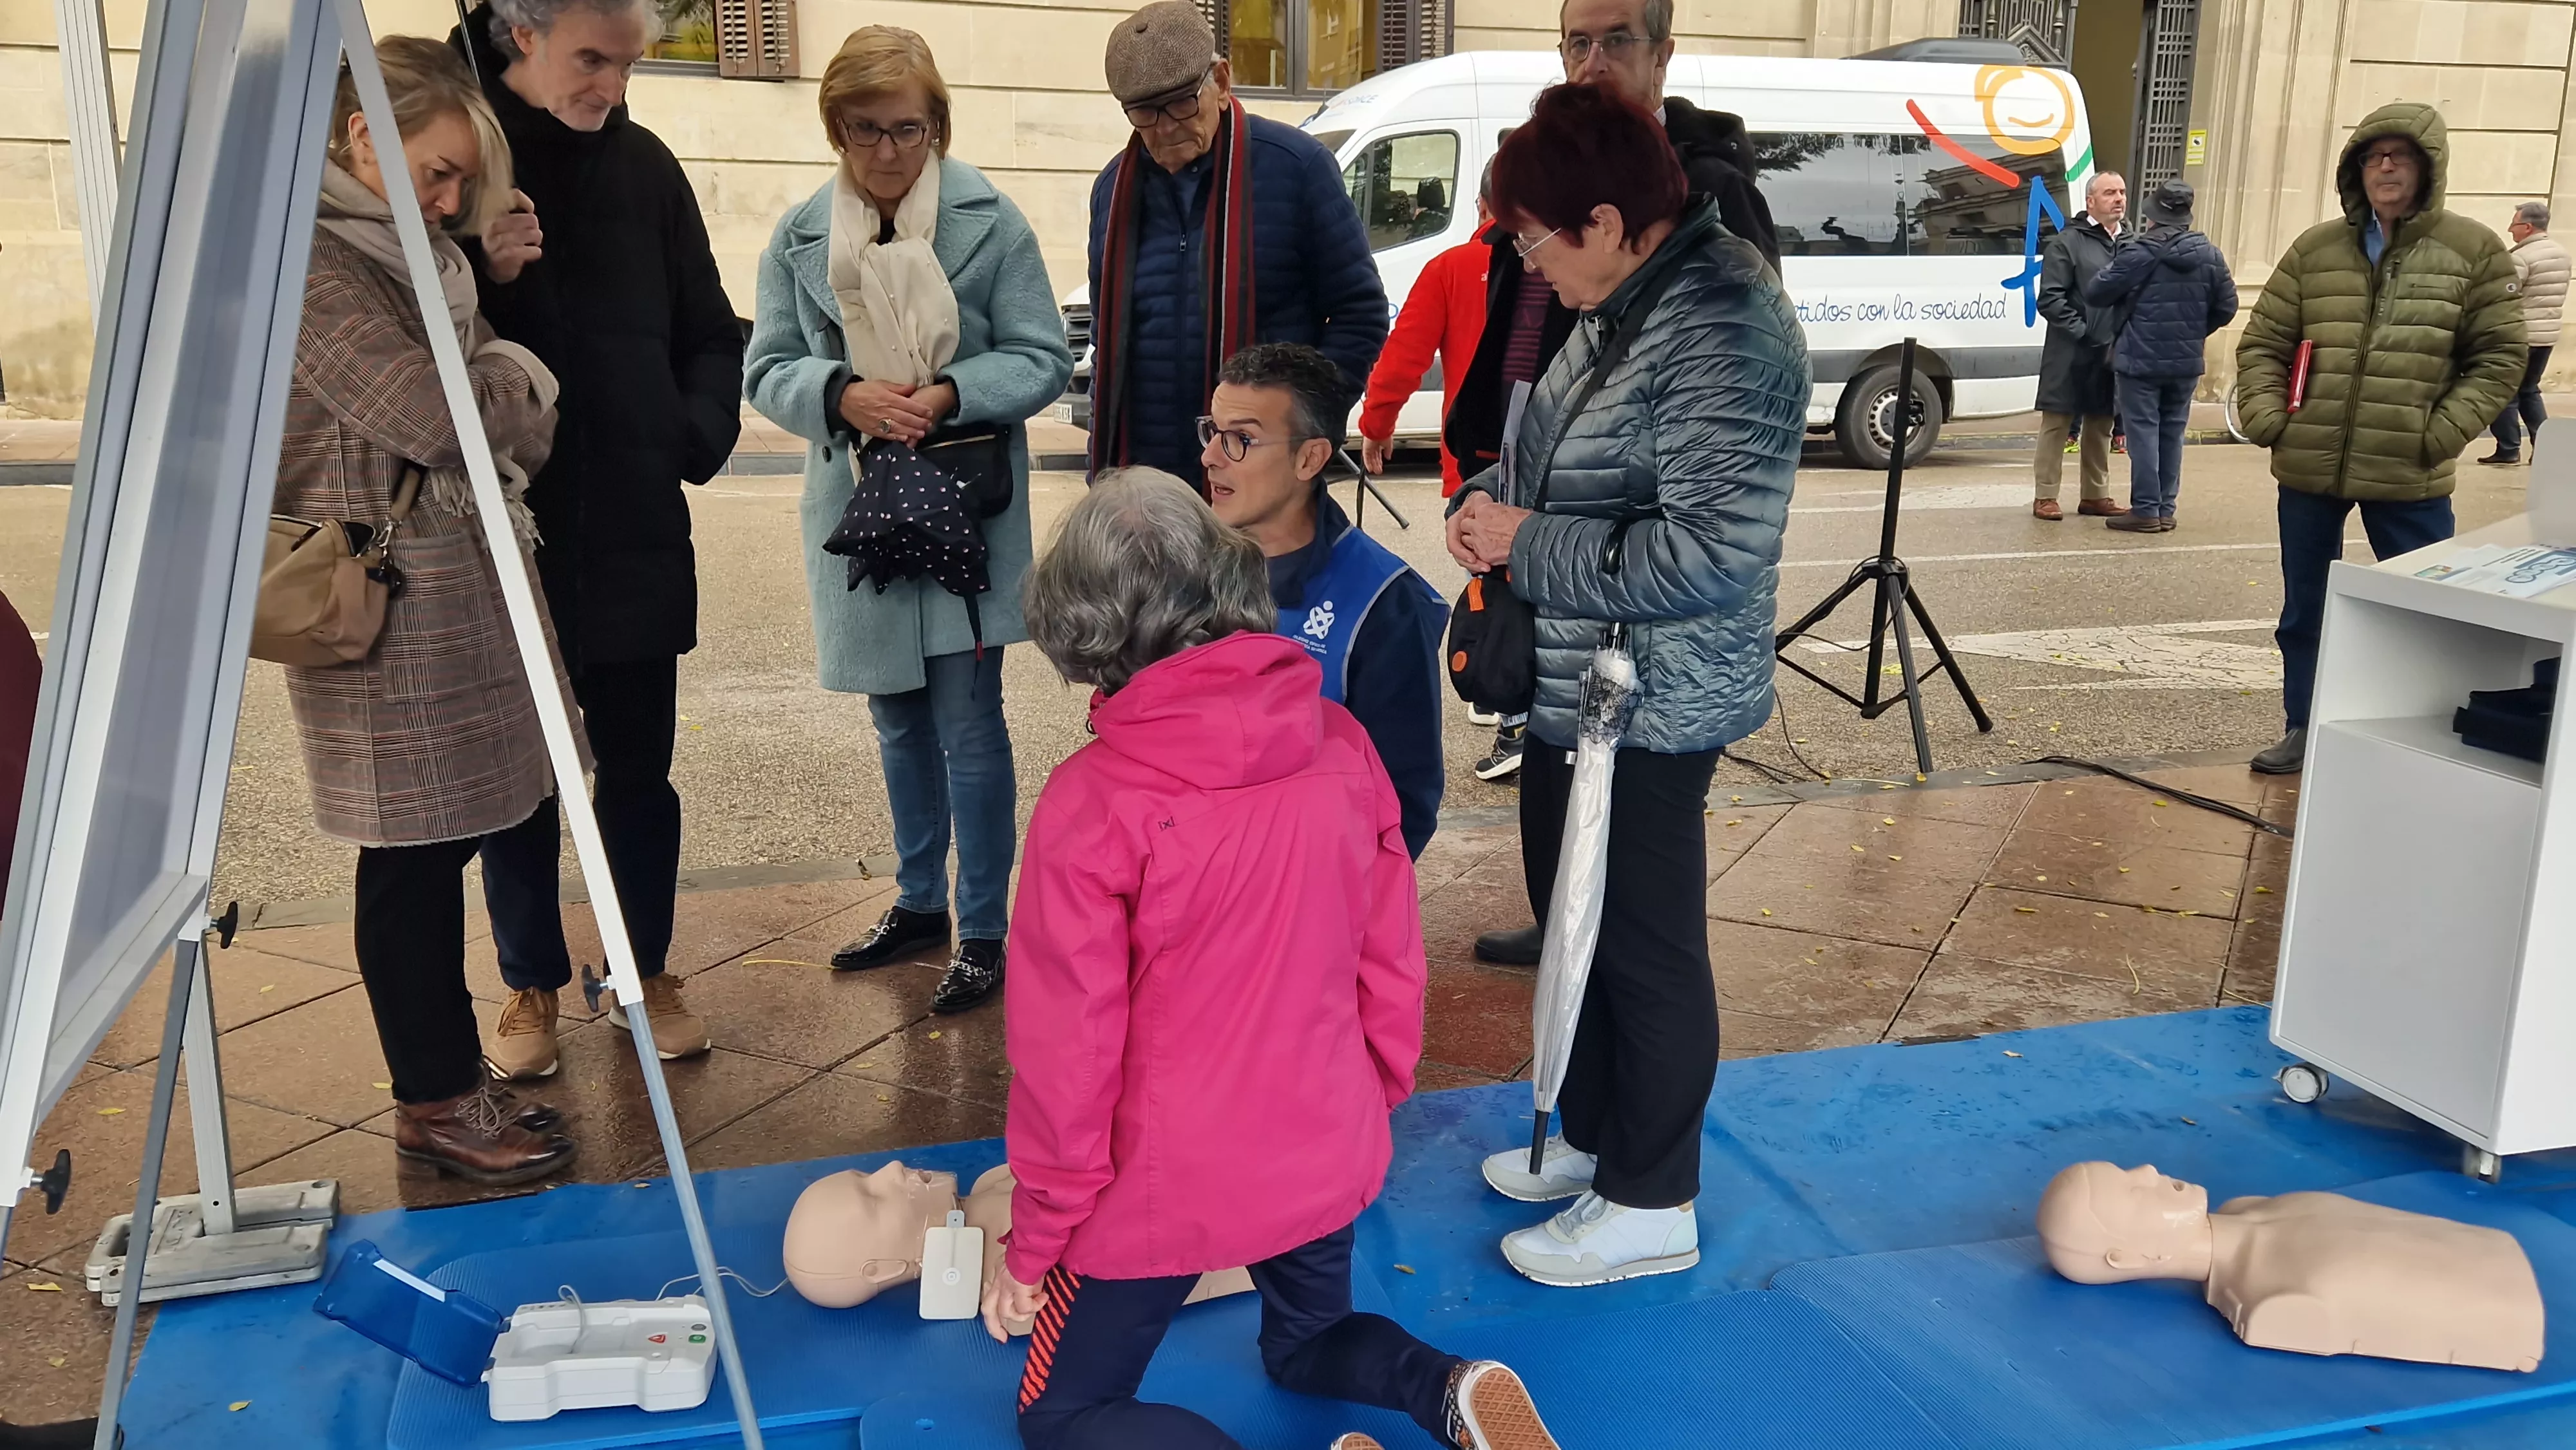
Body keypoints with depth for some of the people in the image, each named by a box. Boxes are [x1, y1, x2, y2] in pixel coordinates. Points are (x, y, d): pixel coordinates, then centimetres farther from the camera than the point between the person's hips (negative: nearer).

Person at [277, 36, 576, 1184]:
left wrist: (494, 384, -4)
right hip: (384, 595, -9)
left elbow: (501, 411, 17)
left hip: (461, 582, 9)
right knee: (412, 855, 0)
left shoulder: (407, 250, 18)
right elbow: (432, 413, -20)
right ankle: (435, 1104, 12)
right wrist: (515, 380, -2)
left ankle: (450, 1082, 23)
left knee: (443, 841, 13)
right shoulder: (304, 260, -13)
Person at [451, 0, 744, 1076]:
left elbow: (710, 334, 10)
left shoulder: (644, 166, 3)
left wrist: (698, 433, -6)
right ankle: (531, 987, 25)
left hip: (635, 529, 2)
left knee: (638, 766, 10)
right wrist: (478, 279, -22)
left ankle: (643, 974, 26)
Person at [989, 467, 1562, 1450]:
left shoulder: (1092, 802, -22)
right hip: (1327, 1155, 5)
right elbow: (1393, 961, 1)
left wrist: (1033, 1243, -2)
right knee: (1307, 1343, 33)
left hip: (1170, 1181, -5)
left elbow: (1067, 1050, -16)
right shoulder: (1342, 745, -9)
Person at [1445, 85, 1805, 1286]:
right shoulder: (1623, 306, 7)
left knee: (1644, 950, 5)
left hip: (1650, 711, -10)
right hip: (1572, 690, 10)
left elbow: (1713, 552, -29)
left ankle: (1650, 1204, 23)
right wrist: (1493, 508, 0)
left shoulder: (1719, 328, -22)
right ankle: (1590, 1140, 40)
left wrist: (1526, 546, -21)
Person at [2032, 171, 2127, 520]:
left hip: (2111, 354, 7)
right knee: (2057, 425, -1)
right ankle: (2045, 497, 4)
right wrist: (2081, 331, -17)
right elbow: (2050, 298, -12)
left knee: (2101, 427, 13)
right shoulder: (2067, 244, -6)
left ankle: (2095, 495, 22)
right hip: (2071, 355, -6)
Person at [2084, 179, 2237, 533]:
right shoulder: (2209, 255, 4)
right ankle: (2166, 509, 16)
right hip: (2187, 361, 5)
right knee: (2172, 432, 12)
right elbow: (2226, 307, 7)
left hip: (2141, 359, -5)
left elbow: (2096, 293, -12)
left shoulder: (2138, 253, -14)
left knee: (2144, 432, -1)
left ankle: (2146, 511, -2)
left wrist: (2109, 271, 10)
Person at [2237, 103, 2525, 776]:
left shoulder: (2474, 250, 0)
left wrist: (2443, 432, -10)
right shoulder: (2315, 249, 5)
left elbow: (2498, 358, 0)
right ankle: (2304, 729, 28)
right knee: (2304, 610, 13)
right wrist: (2266, 416, -4)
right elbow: (2262, 342, 9)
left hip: (2410, 477, -2)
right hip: (2308, 469, 2)